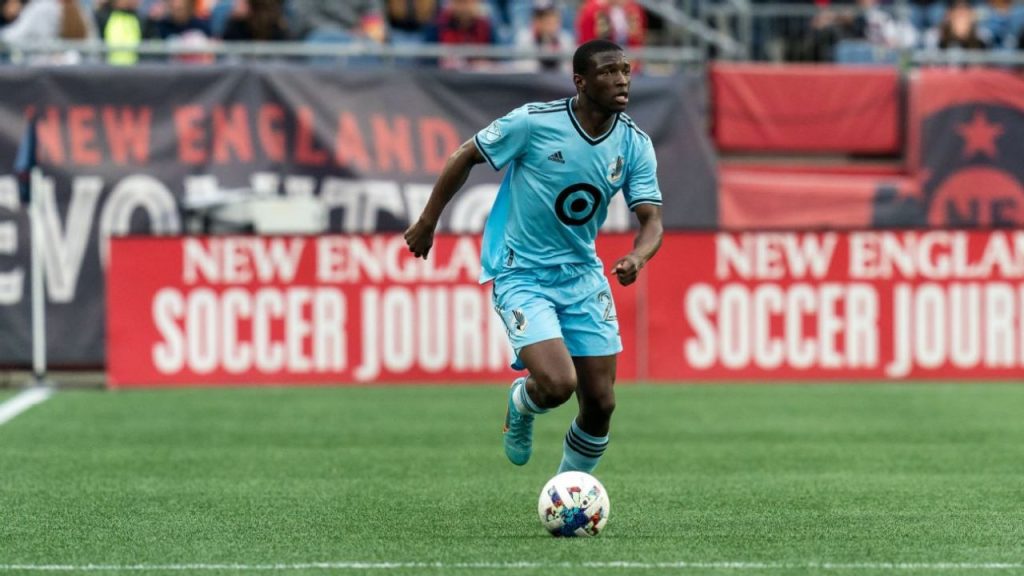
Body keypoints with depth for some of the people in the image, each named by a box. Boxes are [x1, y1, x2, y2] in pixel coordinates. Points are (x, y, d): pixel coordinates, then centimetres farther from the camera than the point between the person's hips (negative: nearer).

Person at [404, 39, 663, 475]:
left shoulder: (635, 144, -5)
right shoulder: (533, 122, -17)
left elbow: (651, 219, -7)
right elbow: (465, 157, -4)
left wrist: (636, 258, -29)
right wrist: (427, 222, 3)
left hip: (584, 276, 5)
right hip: (521, 275, -5)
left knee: (600, 403, 1)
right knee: (557, 384, -23)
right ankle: (521, 404, 15)